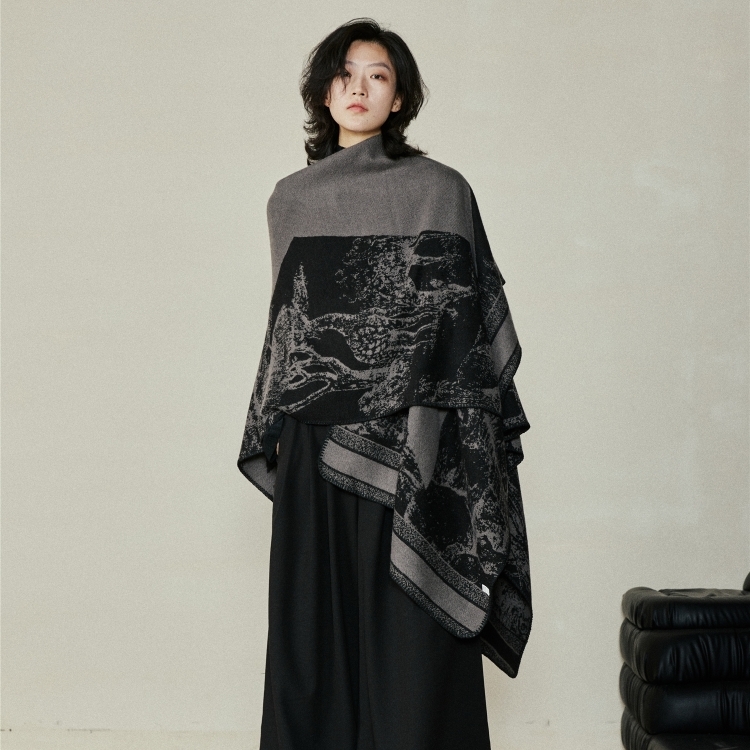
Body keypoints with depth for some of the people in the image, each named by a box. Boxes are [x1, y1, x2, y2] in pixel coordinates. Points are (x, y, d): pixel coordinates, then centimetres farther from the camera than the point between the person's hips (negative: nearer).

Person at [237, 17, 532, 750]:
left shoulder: (439, 189, 1)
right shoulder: (292, 198, 13)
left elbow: (467, 317, -1)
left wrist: (445, 431, -9)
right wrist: (275, 433, 14)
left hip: (409, 443, -3)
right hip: (317, 442, 4)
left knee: (409, 634, -2)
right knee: (316, 627, 6)